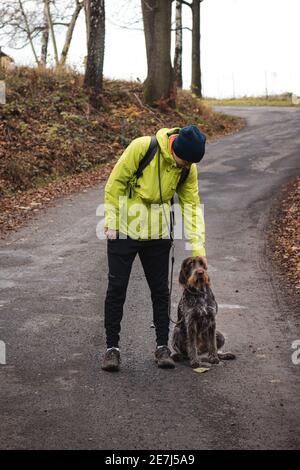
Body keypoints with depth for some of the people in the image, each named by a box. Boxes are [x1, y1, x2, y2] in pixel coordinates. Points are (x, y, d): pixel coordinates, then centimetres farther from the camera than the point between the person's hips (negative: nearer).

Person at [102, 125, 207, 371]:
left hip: (158, 235, 3)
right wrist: (111, 223, -12)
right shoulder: (142, 147, -20)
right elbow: (115, 183, -13)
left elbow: (192, 205, -2)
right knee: (117, 288, 1)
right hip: (125, 231, -3)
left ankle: (162, 345, 20)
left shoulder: (189, 168, -7)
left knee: (160, 290, 7)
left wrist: (198, 247, -8)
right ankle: (112, 347, 12)